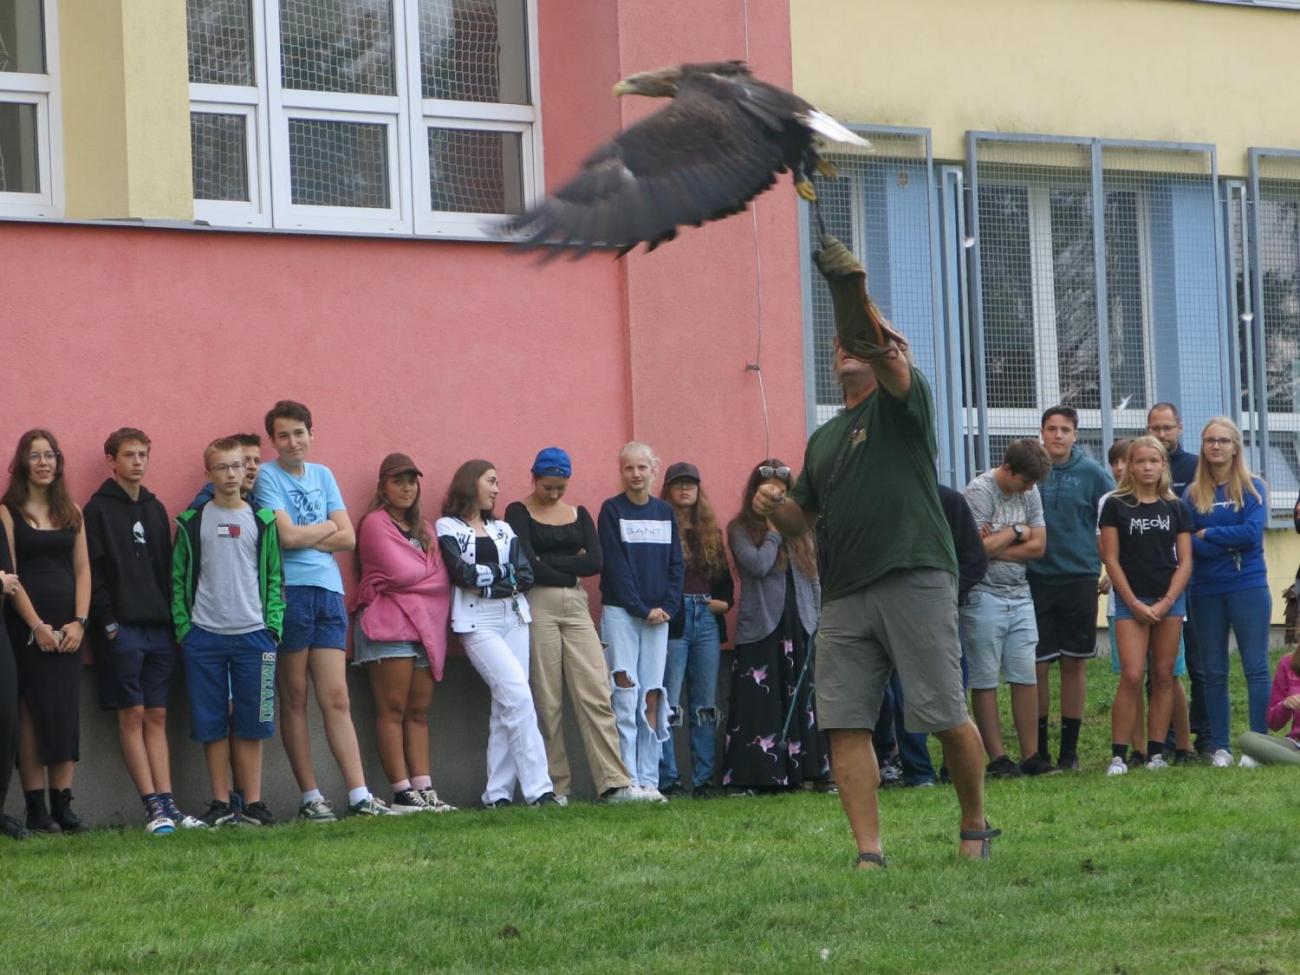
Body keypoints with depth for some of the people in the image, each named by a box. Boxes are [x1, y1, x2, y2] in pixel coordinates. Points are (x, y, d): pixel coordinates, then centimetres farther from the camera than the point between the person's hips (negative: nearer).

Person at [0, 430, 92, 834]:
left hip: (67, 629, 4)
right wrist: (37, 626, -13)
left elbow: (82, 570, 9)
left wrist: (78, 622, -4)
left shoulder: (71, 513, 13)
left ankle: (62, 806, 2)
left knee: (66, 715, 1)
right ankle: (36, 809, -5)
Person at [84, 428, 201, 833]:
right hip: (122, 629, -5)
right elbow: (94, 572, -7)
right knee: (132, 715, -5)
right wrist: (108, 623, -14)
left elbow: (167, 568, 16)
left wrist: (172, 617, 6)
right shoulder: (99, 510, 0)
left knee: (157, 716, 4)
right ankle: (154, 805, -8)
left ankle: (167, 804, 0)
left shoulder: (156, 509, 17)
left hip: (159, 628, 5)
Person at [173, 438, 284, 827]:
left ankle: (253, 803, 4)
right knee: (212, 724, 1)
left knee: (251, 724, 0)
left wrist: (274, 624, -1)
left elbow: (275, 576, 9)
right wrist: (183, 626, -2)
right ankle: (220, 804, 6)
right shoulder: (191, 523, 6)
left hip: (253, 634, 0)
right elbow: (178, 579, 6)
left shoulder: (262, 521, 8)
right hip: (204, 636, 0)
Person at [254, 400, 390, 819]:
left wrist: (305, 538, -5)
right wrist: (326, 527, 3)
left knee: (336, 698, 0)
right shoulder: (267, 476, 0)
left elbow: (348, 537, 7)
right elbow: (286, 534, -13)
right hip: (289, 592, -4)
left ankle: (359, 795, -5)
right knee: (294, 699, 2)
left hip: (328, 593, 4)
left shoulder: (323, 476, 15)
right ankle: (310, 797, 5)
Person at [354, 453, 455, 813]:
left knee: (419, 712, 3)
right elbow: (399, 573, -10)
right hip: (389, 624, -7)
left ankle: (424, 789, -1)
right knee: (392, 709, -9)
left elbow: (442, 579, 13)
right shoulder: (375, 523, 0)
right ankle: (402, 793, -12)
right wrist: (429, 570, 5)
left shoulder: (423, 529, 22)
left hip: (425, 623, 7)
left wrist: (415, 573, -4)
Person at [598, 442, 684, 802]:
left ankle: (649, 780, 1)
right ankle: (628, 781, -11)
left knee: (652, 698, 1)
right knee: (625, 694, -10)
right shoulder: (612, 510, 0)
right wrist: (642, 608, -11)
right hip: (620, 612, -4)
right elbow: (615, 566, -6)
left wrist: (668, 606, -4)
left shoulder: (665, 512, 12)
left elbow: (676, 564, 11)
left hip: (659, 614, 4)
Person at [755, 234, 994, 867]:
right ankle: (868, 851, -4)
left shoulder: (902, 401, 5)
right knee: (845, 722, -4)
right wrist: (774, 507, 4)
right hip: (845, 594, 6)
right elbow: (802, 520, 28)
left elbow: (895, 371, -19)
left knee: (946, 718, -5)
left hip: (915, 581, -6)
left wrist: (866, 323, -39)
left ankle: (975, 826, 15)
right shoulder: (824, 439, 24)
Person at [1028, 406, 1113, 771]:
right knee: (1038, 663, 0)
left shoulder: (1092, 473, 1)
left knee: (1074, 664, 4)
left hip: (1079, 578, 0)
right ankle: (1039, 746, 9)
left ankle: (1069, 748, 11)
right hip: (1036, 579, 0)